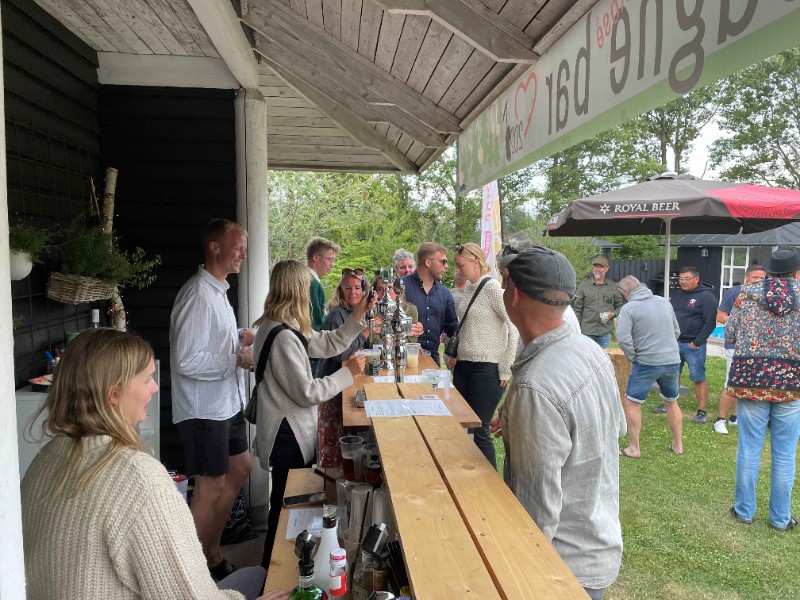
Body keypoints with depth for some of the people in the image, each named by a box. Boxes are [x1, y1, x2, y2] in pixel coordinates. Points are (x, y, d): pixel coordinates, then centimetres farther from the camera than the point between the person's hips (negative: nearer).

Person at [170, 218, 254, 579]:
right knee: (212, 487, 3)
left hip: (227, 403, 10)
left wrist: (239, 338, 5)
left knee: (240, 467, 20)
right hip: (204, 409, -10)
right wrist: (238, 359, -21)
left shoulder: (218, 290, 10)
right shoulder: (198, 295, -22)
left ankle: (211, 553, 36)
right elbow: (186, 361, -26)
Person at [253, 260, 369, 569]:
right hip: (288, 434, -10)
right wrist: (348, 372, -14)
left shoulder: (284, 327, 4)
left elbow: (327, 344, 9)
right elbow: (307, 392, -24)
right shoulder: (283, 337, -27)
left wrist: (358, 314, 4)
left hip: (291, 429, 10)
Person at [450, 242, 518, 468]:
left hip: (487, 369, -8)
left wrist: (506, 370, -13)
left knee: (479, 431, -2)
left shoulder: (492, 288, -13)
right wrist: (455, 355, 15)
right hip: (463, 366, 8)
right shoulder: (468, 287, 11)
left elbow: (516, 328, -16)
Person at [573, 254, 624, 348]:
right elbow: (577, 309, 1)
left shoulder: (613, 287, 7)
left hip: (605, 332, 2)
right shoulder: (584, 285, 1)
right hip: (587, 331, -2)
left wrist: (613, 314, -7)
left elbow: (620, 306, 15)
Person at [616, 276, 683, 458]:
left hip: (647, 362, -6)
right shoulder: (664, 301, 8)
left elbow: (623, 338, -20)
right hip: (673, 361, 6)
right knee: (672, 402, 22)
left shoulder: (629, 308, -10)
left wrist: (633, 357, -6)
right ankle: (678, 445, 31)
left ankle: (634, 448, 9)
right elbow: (677, 331, 15)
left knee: (631, 403, 6)